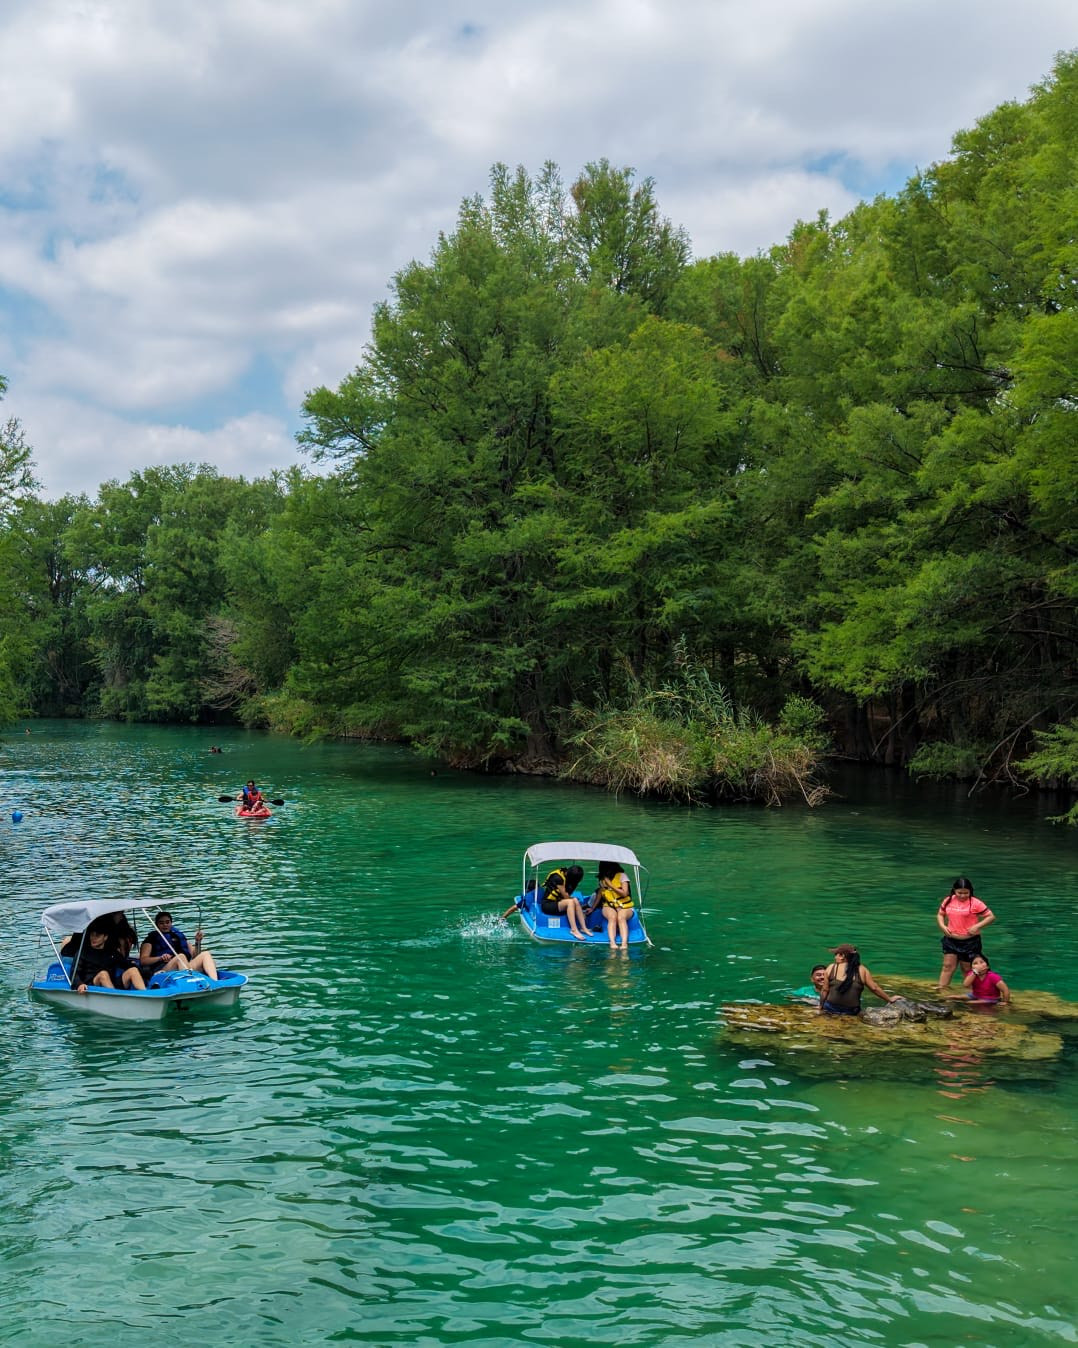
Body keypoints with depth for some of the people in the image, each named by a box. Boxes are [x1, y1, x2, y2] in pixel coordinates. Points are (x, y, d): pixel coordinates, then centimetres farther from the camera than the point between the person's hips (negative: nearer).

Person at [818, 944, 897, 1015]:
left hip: (830, 1010, -1)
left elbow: (825, 990, 4)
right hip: (851, 1013, 1)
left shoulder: (831, 968, 4)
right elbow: (874, 988, 6)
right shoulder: (862, 970, 6)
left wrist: (821, 1006, 14)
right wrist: (890, 999, 17)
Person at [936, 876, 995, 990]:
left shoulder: (975, 903, -13)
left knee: (967, 968, 7)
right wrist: (942, 926, -4)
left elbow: (991, 916, -10)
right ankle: (940, 991, 0)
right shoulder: (948, 901, 1)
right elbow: (940, 914, 16)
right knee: (948, 965, 0)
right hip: (951, 940, 3)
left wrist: (977, 926, -20)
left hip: (970, 941, -3)